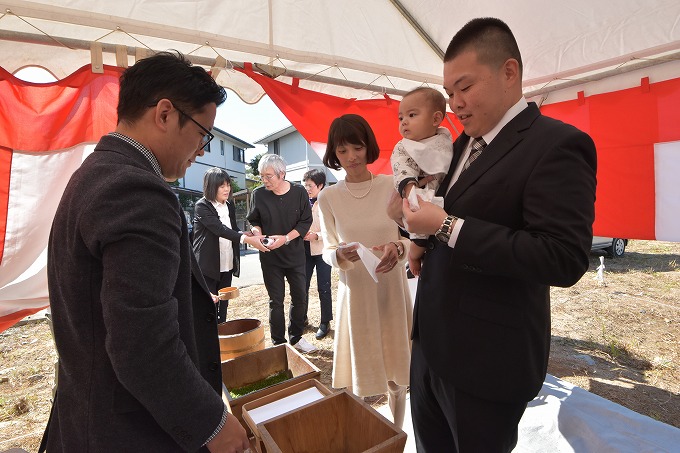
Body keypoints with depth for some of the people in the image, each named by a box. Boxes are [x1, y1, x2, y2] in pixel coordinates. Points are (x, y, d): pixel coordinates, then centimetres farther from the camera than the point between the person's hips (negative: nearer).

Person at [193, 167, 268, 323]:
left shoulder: (230, 206, 10)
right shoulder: (202, 206, -10)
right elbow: (220, 229, -22)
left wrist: (247, 233, -7)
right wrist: (247, 239, -32)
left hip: (227, 265, 6)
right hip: (208, 266, -6)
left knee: (223, 306, 13)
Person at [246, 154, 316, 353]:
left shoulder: (299, 192, -8)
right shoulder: (258, 194, -6)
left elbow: (306, 222, -7)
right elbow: (254, 221, 6)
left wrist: (285, 238, -19)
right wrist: (258, 234, -15)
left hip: (295, 254, 1)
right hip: (270, 257, 0)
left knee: (299, 297, 10)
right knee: (276, 300, 7)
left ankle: (296, 337, 30)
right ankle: (278, 343, 22)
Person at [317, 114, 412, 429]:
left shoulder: (392, 186, -4)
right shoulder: (328, 197, -1)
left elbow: (412, 236, 0)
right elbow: (327, 251, 2)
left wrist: (399, 247, -21)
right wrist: (341, 254, -20)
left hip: (393, 289, 0)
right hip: (355, 293, 0)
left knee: (397, 374, 15)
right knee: (359, 377, 11)